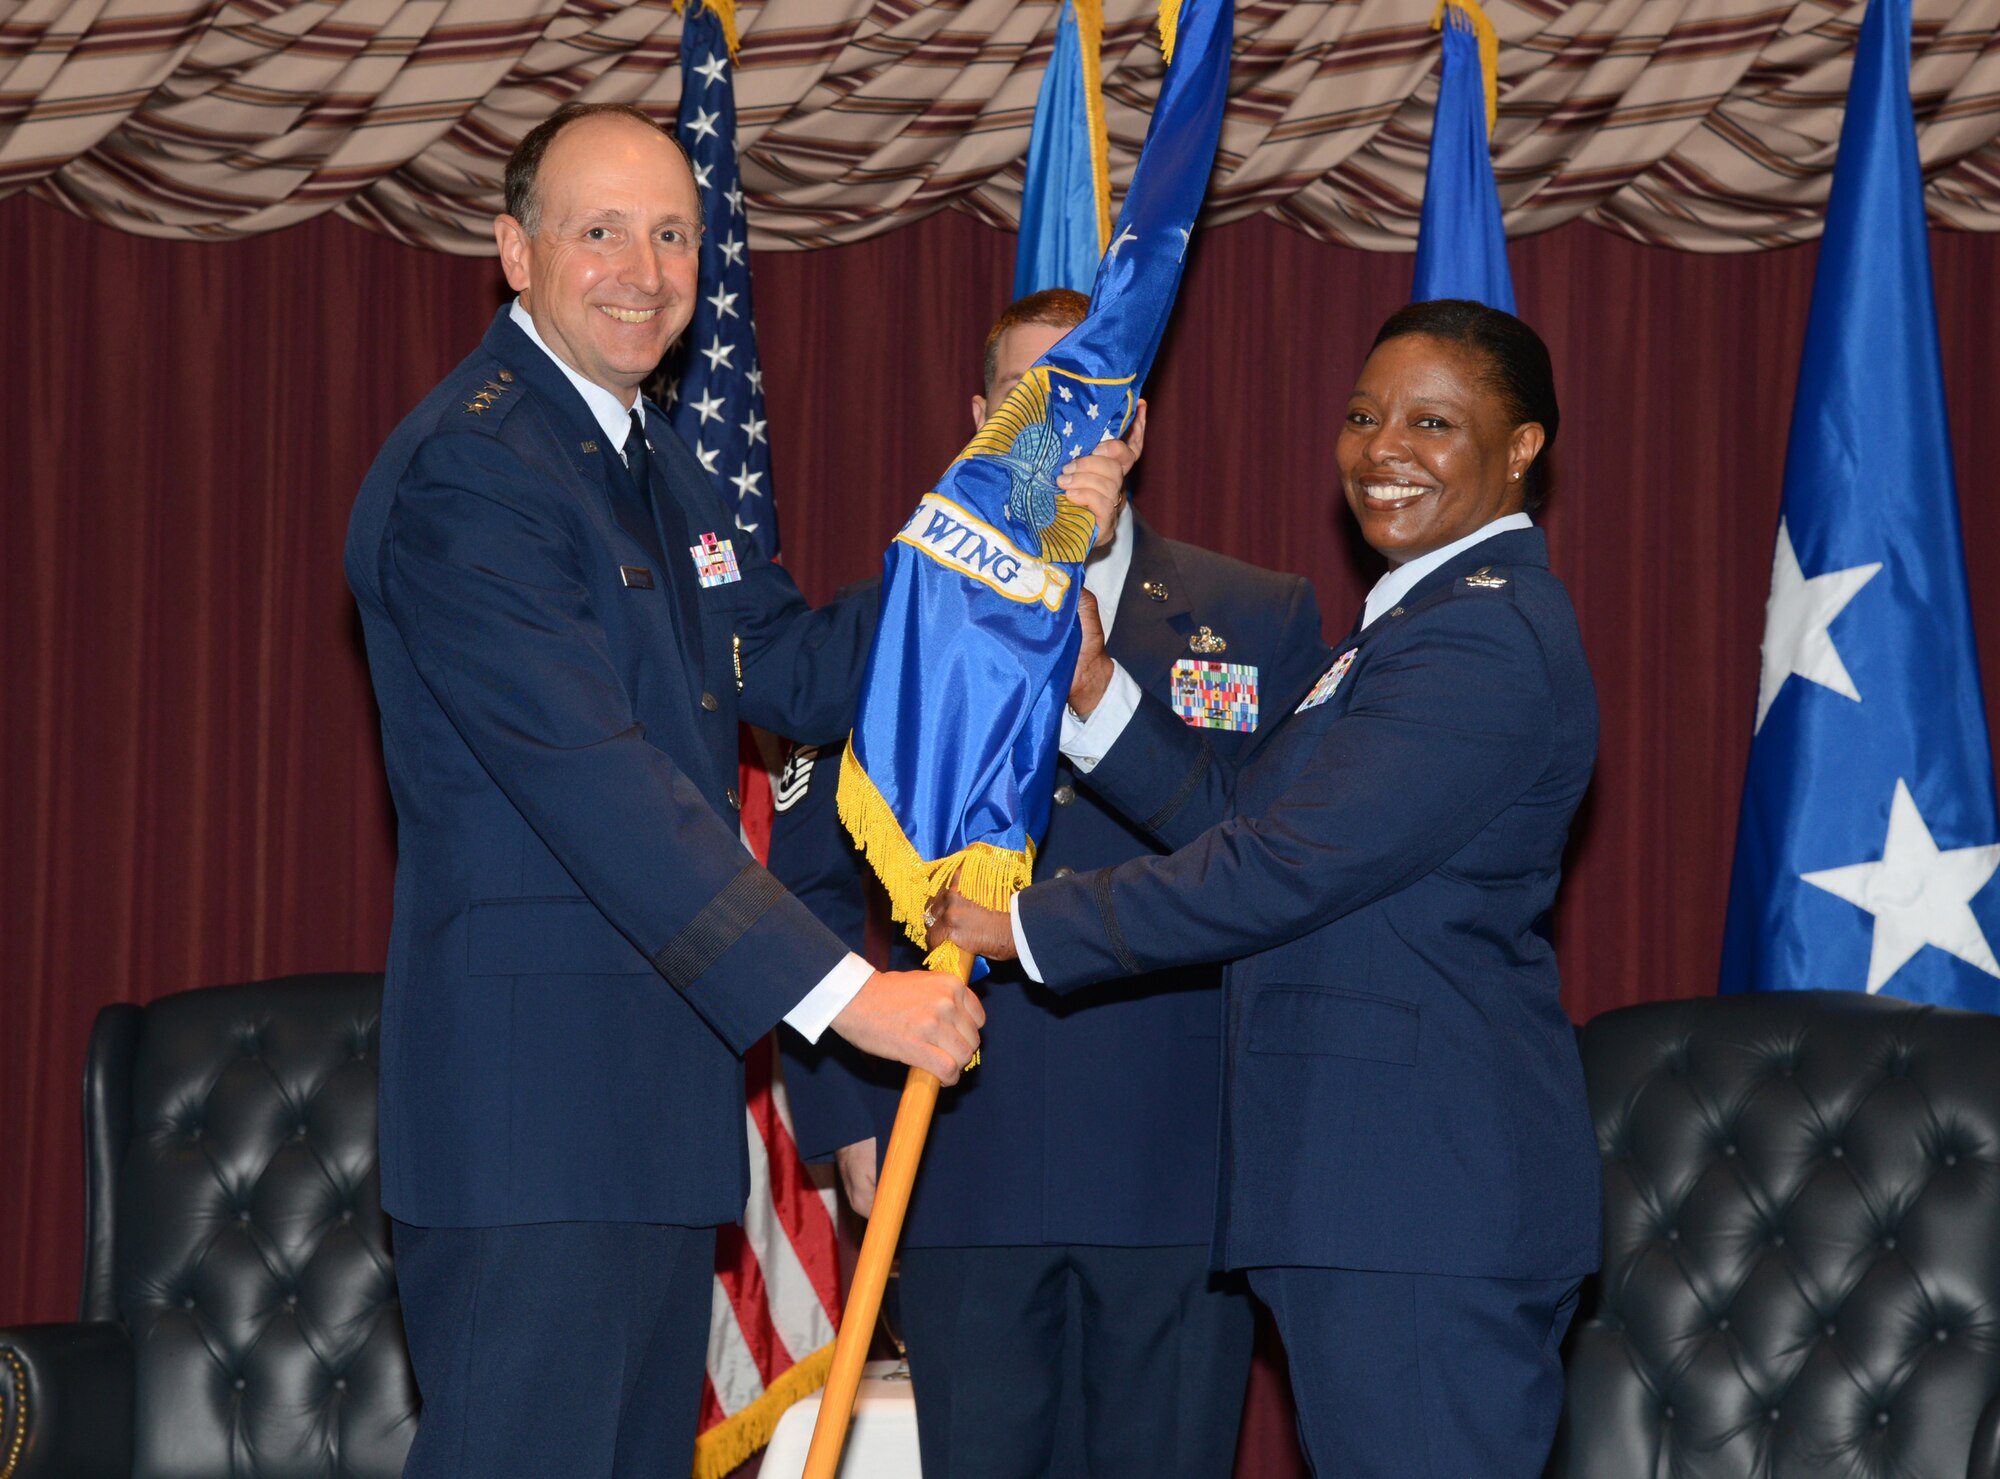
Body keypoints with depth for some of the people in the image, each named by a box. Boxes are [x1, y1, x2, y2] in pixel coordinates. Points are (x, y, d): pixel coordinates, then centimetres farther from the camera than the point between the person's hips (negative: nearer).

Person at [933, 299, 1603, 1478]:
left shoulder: (1483, 638, -15)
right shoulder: (1424, 616, 21)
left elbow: (1284, 869, -20)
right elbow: (1248, 815, 16)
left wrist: (1029, 925, -12)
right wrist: (1095, 687, 3)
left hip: (1428, 1197, -11)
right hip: (1373, 1183, 11)